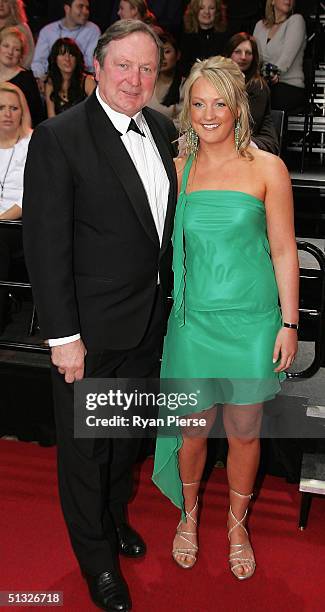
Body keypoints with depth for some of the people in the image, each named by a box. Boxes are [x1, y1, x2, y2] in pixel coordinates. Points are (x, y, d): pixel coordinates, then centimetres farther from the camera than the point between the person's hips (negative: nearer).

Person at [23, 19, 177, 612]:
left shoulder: (163, 130, 3)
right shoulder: (59, 138, -17)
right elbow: (46, 245, -18)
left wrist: (164, 297, 9)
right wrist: (63, 335, -19)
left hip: (149, 321, 6)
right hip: (91, 328, -6)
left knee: (127, 433, 24)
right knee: (85, 446, 12)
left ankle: (115, 515, 50)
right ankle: (96, 558, 34)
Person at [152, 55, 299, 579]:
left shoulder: (267, 168, -4)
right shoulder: (178, 170, 4)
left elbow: (284, 250, -2)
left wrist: (288, 323, -5)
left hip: (251, 321, -1)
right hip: (194, 319, 2)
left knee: (244, 433, 11)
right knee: (192, 428, 11)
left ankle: (237, 523, 35)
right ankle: (189, 515, 38)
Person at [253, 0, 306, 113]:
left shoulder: (296, 20, 4)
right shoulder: (260, 25, 18)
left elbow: (288, 54, -11)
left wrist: (275, 71, -25)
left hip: (290, 86, -4)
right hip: (264, 84, 4)